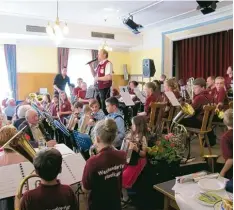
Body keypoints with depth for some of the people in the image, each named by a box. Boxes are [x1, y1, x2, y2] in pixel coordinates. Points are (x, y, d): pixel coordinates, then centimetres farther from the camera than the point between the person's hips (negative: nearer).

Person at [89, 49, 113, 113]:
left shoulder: (108, 64, -14)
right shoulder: (99, 64, 13)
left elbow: (109, 77, -25)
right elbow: (94, 74, 23)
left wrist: (98, 78, -16)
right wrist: (91, 66, 9)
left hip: (105, 88, -9)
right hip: (99, 87, 9)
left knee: (104, 106, 0)